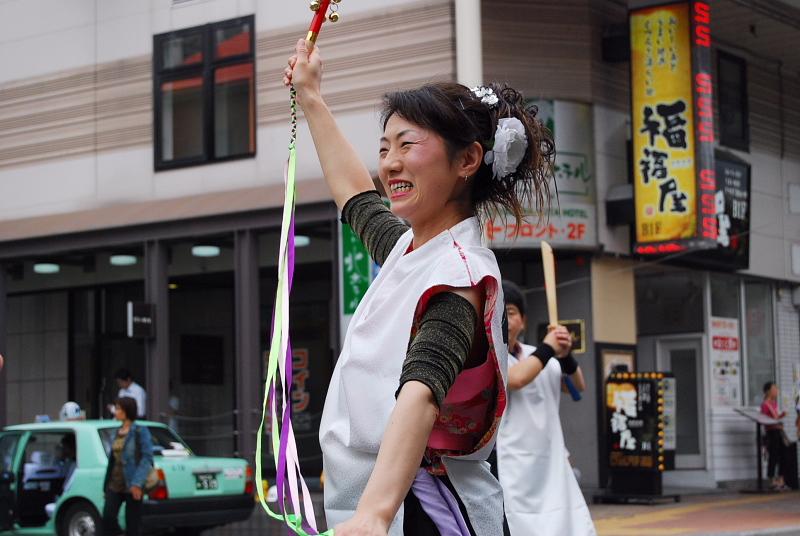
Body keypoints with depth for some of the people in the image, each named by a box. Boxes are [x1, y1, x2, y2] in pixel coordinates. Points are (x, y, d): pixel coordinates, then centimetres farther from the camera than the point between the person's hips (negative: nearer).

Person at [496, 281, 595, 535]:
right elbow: (516, 379, -22)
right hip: (509, 475, -6)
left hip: (552, 471, 6)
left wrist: (565, 356, -9)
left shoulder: (536, 355, 14)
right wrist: (547, 347, -7)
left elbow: (578, 386, 10)